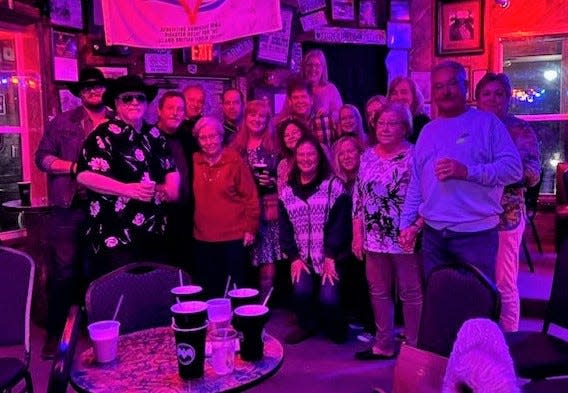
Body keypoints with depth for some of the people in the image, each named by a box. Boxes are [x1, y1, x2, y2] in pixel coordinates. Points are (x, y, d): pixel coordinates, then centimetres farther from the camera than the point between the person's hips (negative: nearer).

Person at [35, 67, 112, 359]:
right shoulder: (62, 122, 7)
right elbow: (42, 157, 2)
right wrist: (74, 167, -11)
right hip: (70, 208, -2)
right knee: (64, 272, 0)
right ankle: (54, 335, 15)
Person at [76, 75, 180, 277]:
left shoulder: (154, 135, 15)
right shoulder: (105, 135, -6)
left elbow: (171, 169, 26)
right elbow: (84, 175, -15)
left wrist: (172, 186, 3)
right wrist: (128, 189, -22)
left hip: (154, 236, 7)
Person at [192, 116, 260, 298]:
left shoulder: (234, 161, -8)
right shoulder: (195, 161, 3)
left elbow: (250, 196, -6)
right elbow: (193, 196, 13)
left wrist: (251, 228, -7)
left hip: (234, 237, -4)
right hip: (203, 238, 4)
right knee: (208, 289, 12)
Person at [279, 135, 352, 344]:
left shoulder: (333, 186, -4)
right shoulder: (287, 191, 7)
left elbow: (340, 224, -8)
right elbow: (285, 229, 6)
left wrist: (330, 257, -14)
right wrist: (294, 257, -5)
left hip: (329, 256, -2)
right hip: (303, 256, 3)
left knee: (328, 297, -19)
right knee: (301, 290, -21)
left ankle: (336, 328, 16)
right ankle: (306, 325, 12)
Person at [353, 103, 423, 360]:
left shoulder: (415, 156, -8)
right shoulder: (368, 156, 8)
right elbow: (357, 197, 10)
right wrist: (357, 234, 7)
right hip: (374, 238, 6)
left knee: (411, 294, 7)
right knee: (378, 292, 13)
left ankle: (414, 347, 22)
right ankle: (384, 345, 27)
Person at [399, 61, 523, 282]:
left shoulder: (487, 123, -3)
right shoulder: (428, 131, 13)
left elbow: (513, 168, -12)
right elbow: (416, 183, 15)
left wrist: (467, 171, -23)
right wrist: (407, 222, 9)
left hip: (476, 233, -5)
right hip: (433, 234, 5)